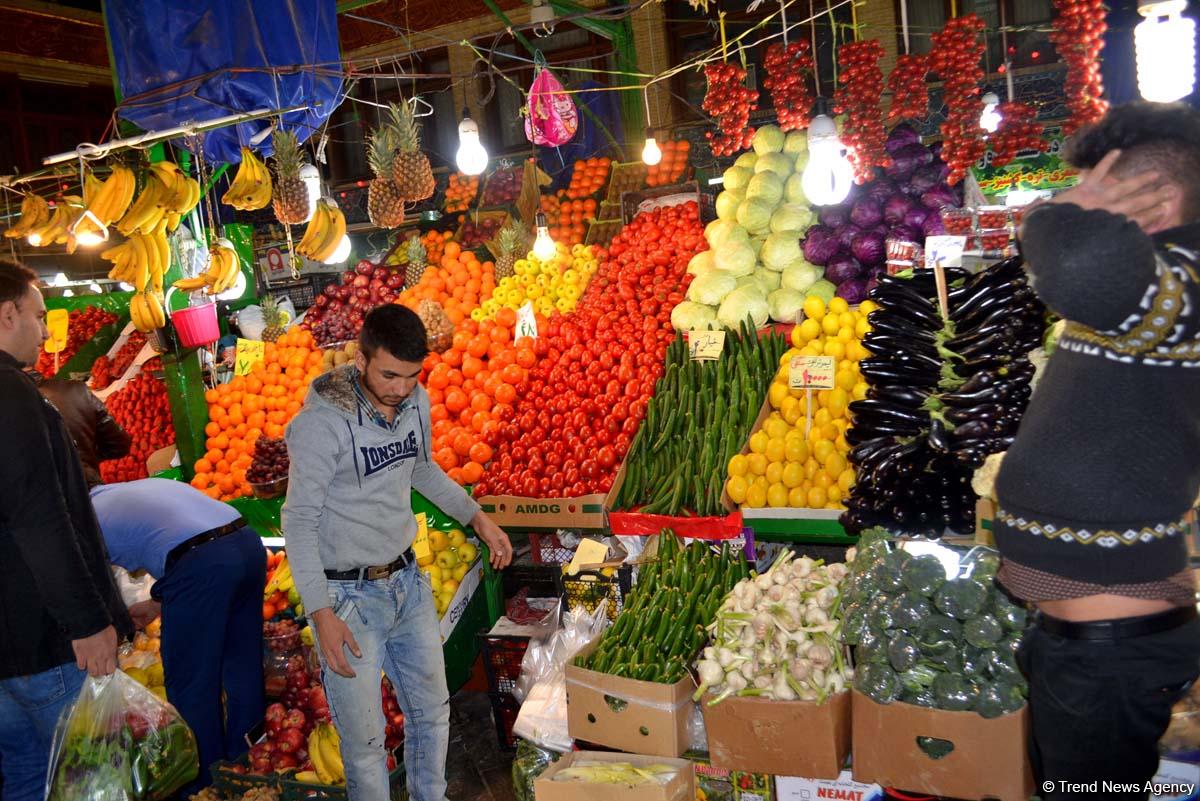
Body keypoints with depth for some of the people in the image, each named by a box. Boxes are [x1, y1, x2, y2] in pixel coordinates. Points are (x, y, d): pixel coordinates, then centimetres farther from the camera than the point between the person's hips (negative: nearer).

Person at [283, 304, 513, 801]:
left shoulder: (416, 403, -3)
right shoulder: (322, 424, -22)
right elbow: (298, 522, -16)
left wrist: (477, 517, 12)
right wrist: (321, 614, -20)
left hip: (408, 582, 6)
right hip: (349, 596, -6)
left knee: (431, 709, 20)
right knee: (364, 737, 7)